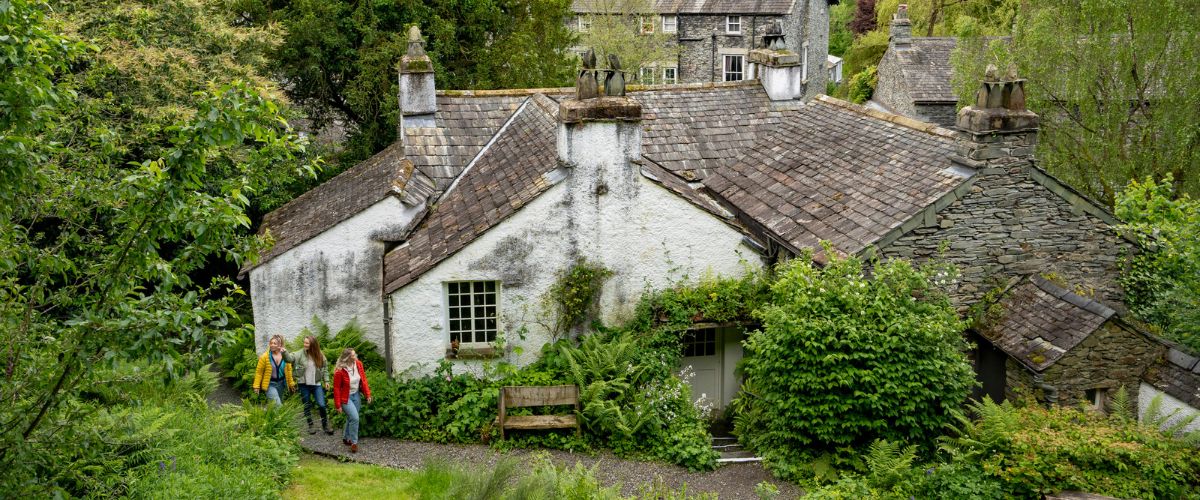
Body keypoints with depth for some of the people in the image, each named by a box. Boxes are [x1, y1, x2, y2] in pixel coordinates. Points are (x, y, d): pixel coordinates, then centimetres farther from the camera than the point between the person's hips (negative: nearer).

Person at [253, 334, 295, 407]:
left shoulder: (285, 356, -3)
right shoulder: (265, 356, -12)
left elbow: (289, 370, 8)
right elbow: (259, 371, -7)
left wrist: (291, 383, 10)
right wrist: (256, 386, -8)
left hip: (281, 384, 5)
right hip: (270, 384, -5)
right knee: (278, 406, -17)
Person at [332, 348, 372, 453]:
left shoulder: (358, 364, -8)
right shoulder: (339, 371, -24)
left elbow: (363, 379, 4)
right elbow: (336, 388, -16)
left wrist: (368, 394, 2)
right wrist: (338, 405, -13)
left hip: (356, 395, 6)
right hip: (346, 397, -6)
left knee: (351, 418, 15)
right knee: (355, 418, -14)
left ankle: (346, 438, 35)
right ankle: (354, 442, 0)